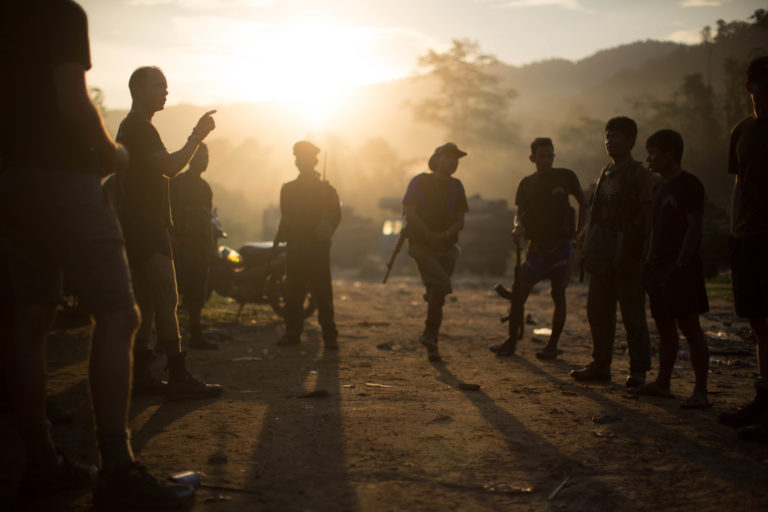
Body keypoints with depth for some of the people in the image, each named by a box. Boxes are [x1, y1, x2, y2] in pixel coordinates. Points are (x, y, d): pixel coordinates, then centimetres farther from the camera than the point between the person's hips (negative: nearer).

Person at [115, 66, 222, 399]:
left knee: (147, 301, 10)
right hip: (144, 225, -11)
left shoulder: (132, 127, 23)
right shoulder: (139, 127, -11)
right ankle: (178, 378, -17)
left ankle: (141, 375, 11)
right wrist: (197, 136, -14)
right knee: (166, 297, -15)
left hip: (140, 225, 11)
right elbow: (170, 167, -20)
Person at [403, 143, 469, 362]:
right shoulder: (420, 182, 0)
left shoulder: (456, 186, 13)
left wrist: (446, 234, -11)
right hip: (422, 246, -4)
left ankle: (431, 344, 15)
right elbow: (409, 213, -9)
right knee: (441, 286, -21)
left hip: (446, 248, 4)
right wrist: (428, 234, -17)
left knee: (438, 294, 3)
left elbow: (460, 221, 9)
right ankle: (430, 335, -7)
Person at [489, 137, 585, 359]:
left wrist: (579, 232, 4)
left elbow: (583, 202, 10)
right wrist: (518, 227, -16)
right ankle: (511, 341, 8)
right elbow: (519, 212, 6)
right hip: (536, 246, 3)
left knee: (558, 294, -2)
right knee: (518, 290, -2)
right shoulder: (527, 183, 7)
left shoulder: (565, 177, 0)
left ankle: (552, 345, 9)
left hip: (561, 245, -3)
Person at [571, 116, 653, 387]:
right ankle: (600, 365, 19)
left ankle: (638, 370, 5)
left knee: (633, 313, -2)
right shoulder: (606, 172, 16)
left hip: (627, 253, -7)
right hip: (603, 253, 7)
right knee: (598, 310, 9)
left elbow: (647, 215, -9)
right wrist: (590, 249, 13)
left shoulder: (639, 174, -5)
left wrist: (644, 254, -16)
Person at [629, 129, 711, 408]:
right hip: (659, 268, 9)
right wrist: (650, 264, 15)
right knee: (665, 328, 13)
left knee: (690, 327, -8)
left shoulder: (689, 184, -10)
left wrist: (680, 264, -20)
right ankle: (662, 383, 20)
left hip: (680, 269, -9)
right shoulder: (661, 187, 18)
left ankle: (701, 391, -6)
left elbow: (694, 228, -15)